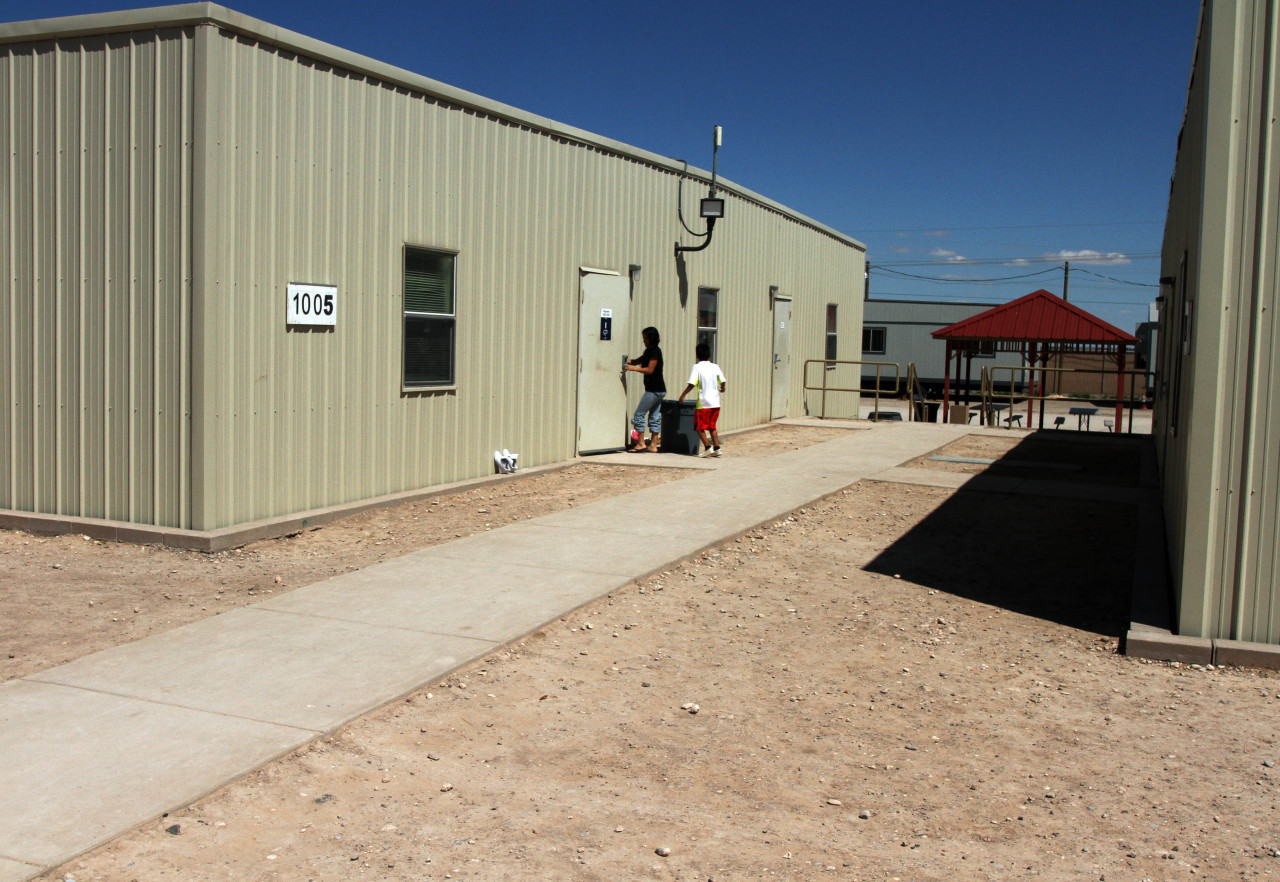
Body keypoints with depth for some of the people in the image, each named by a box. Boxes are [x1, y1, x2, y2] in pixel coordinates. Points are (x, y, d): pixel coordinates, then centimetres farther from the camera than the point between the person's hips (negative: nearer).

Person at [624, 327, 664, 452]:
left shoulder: (655, 351, -13)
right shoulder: (649, 351, 17)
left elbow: (650, 370, -18)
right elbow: (639, 361, 23)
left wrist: (633, 368, -15)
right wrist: (628, 362, 6)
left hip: (654, 389, -10)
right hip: (659, 390, 10)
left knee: (639, 415, -5)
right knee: (654, 417, 9)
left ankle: (640, 443, -2)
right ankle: (653, 445, 11)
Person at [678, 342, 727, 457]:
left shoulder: (697, 367, -7)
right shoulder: (715, 367, 5)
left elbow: (692, 384, -15)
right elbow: (722, 382, 9)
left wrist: (683, 395, -3)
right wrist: (722, 389, 32)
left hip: (704, 403, -5)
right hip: (715, 402, 5)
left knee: (700, 427, 5)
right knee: (712, 426, 17)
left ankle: (708, 447, -6)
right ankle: (717, 447, 11)